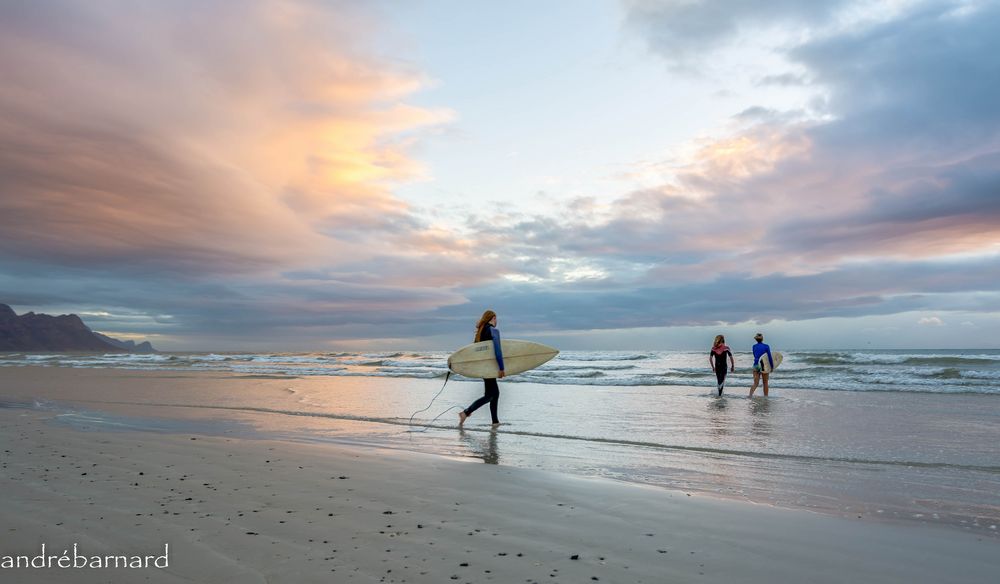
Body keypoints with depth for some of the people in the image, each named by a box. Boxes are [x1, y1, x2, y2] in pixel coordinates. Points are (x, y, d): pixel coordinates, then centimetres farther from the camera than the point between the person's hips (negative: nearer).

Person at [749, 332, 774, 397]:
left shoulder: (754, 346, 5)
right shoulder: (766, 346, -6)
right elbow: (769, 357, -7)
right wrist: (772, 366, 1)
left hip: (756, 365, 2)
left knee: (755, 383, -1)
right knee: (765, 382, 15)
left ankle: (751, 393, -25)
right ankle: (765, 396, 21)